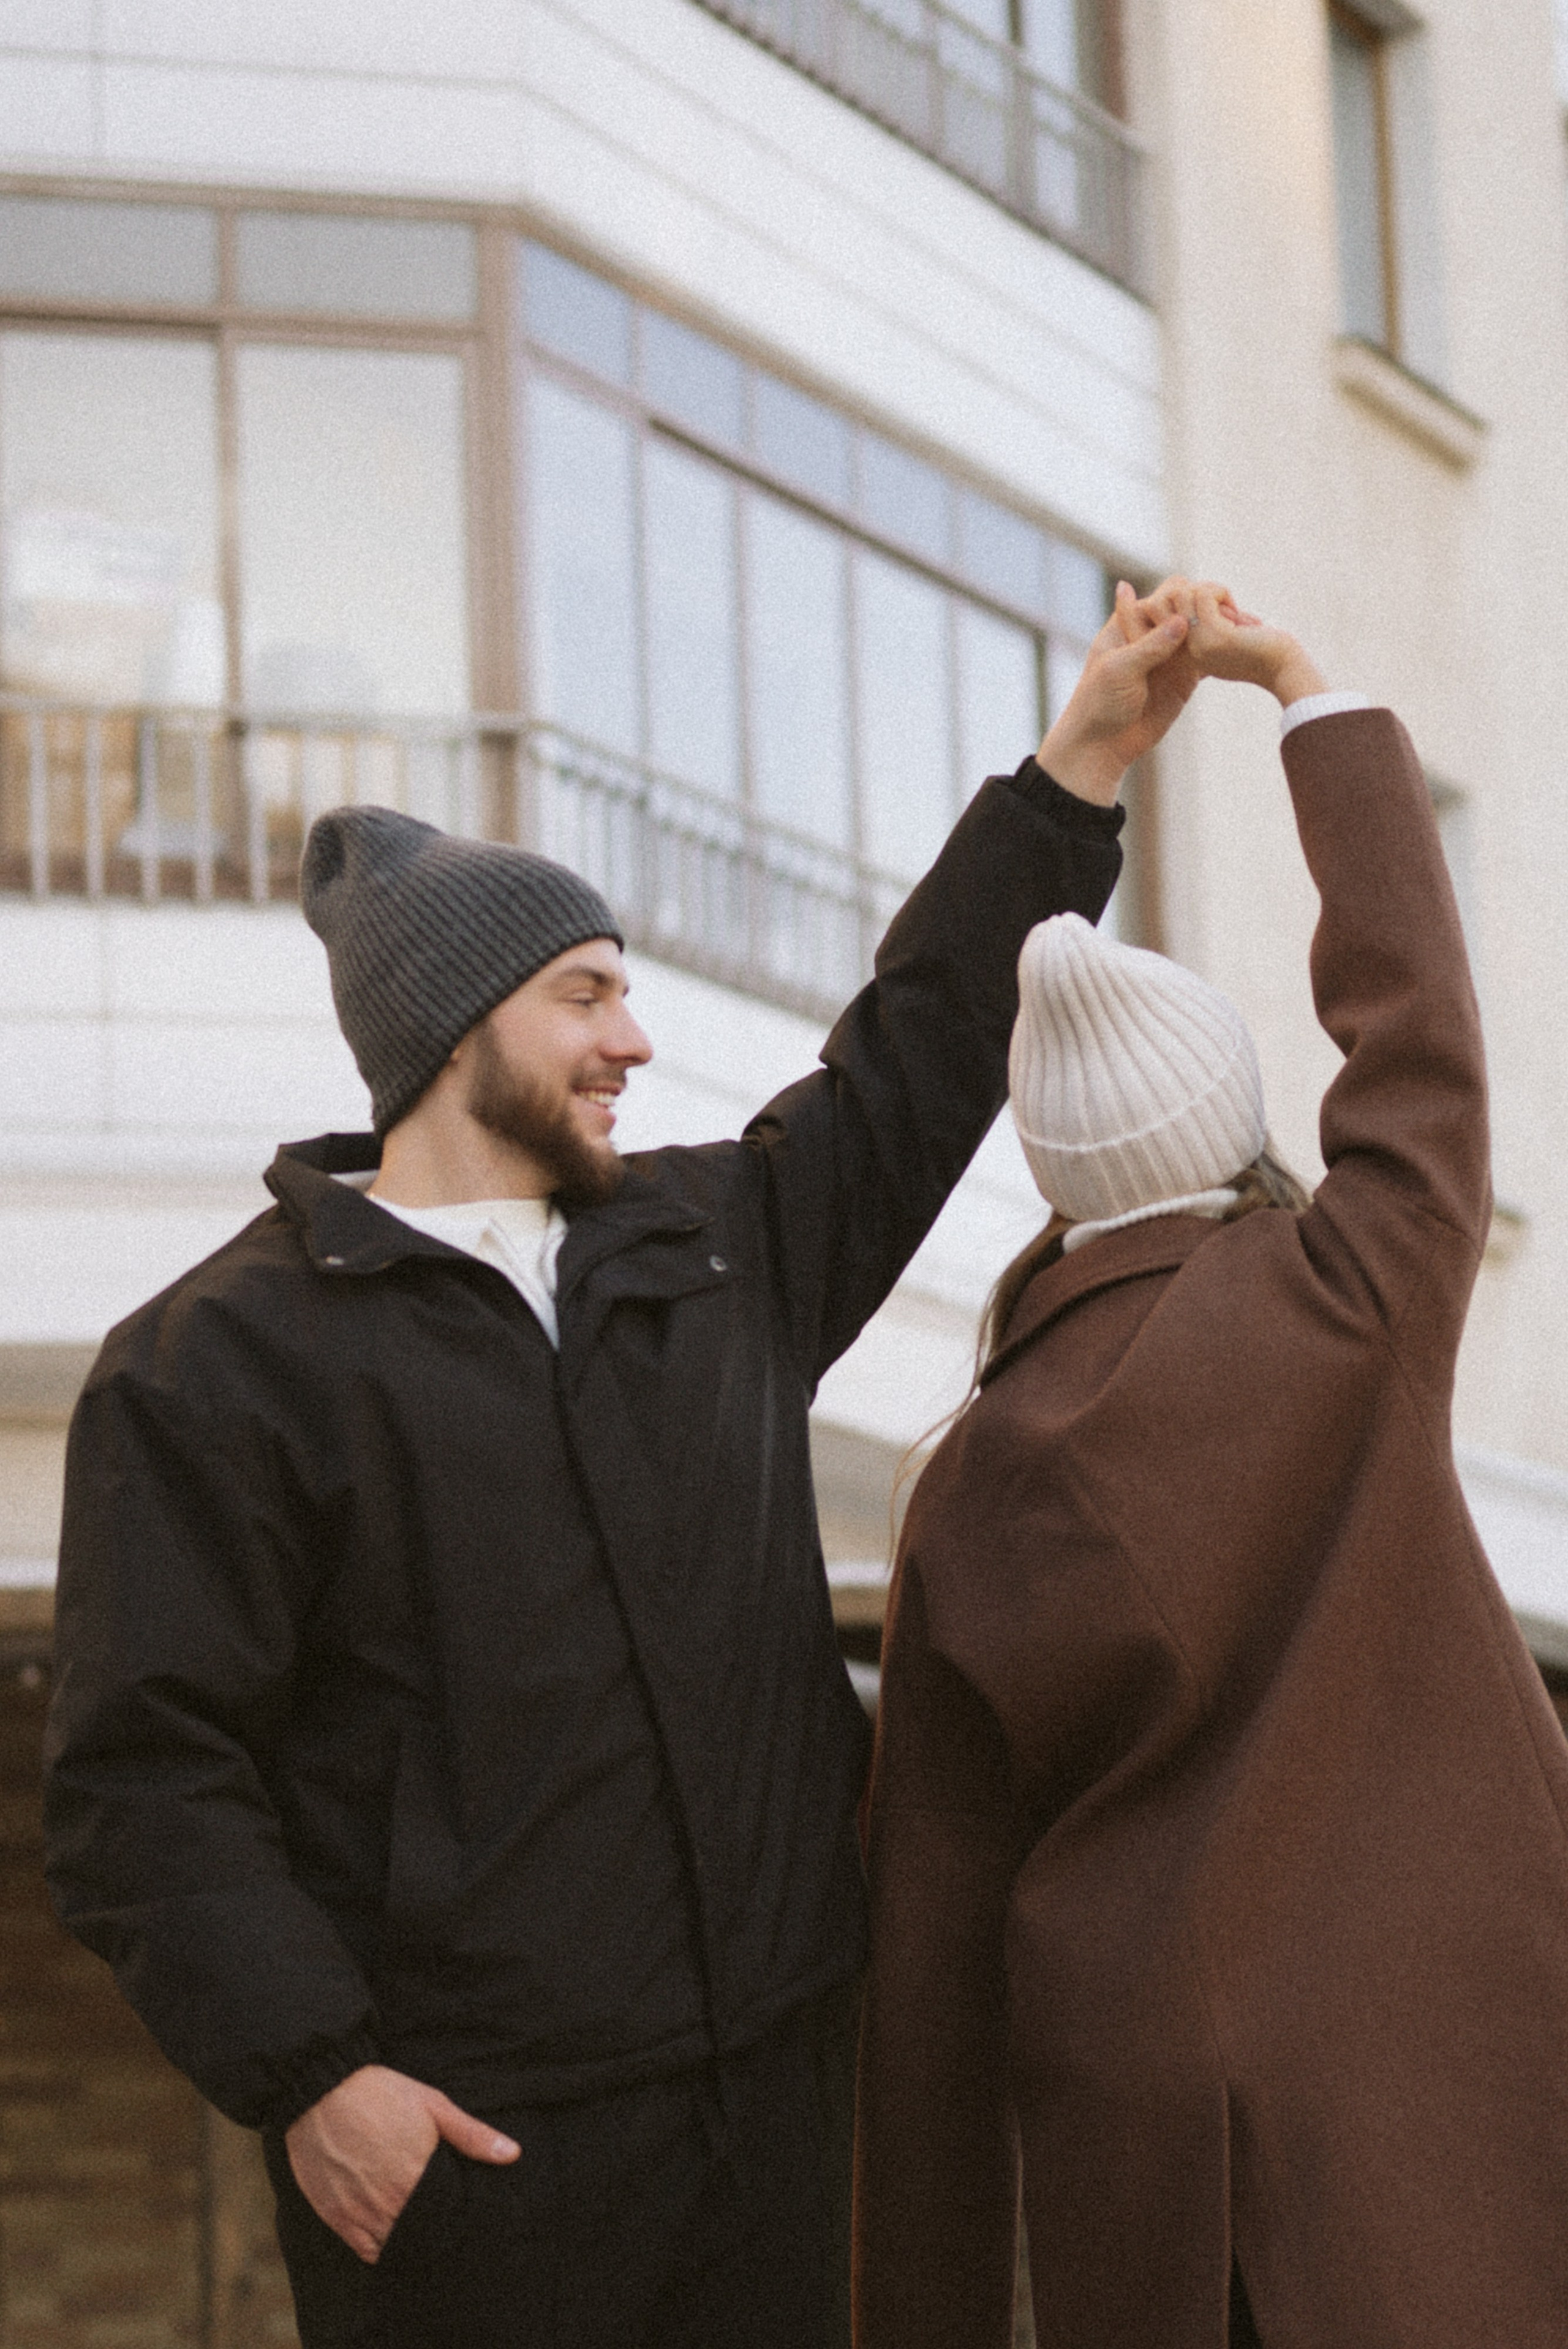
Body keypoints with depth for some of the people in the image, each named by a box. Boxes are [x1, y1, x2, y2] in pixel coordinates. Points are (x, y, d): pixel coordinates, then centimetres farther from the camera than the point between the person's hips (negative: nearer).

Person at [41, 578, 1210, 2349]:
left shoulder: (715, 1253, 15)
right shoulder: (220, 1365, -6)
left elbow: (915, 1062, 24)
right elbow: (146, 1775, -10)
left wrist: (1087, 756, 21)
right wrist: (305, 2078, -19)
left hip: (768, 2079, 6)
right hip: (456, 2138, -6)